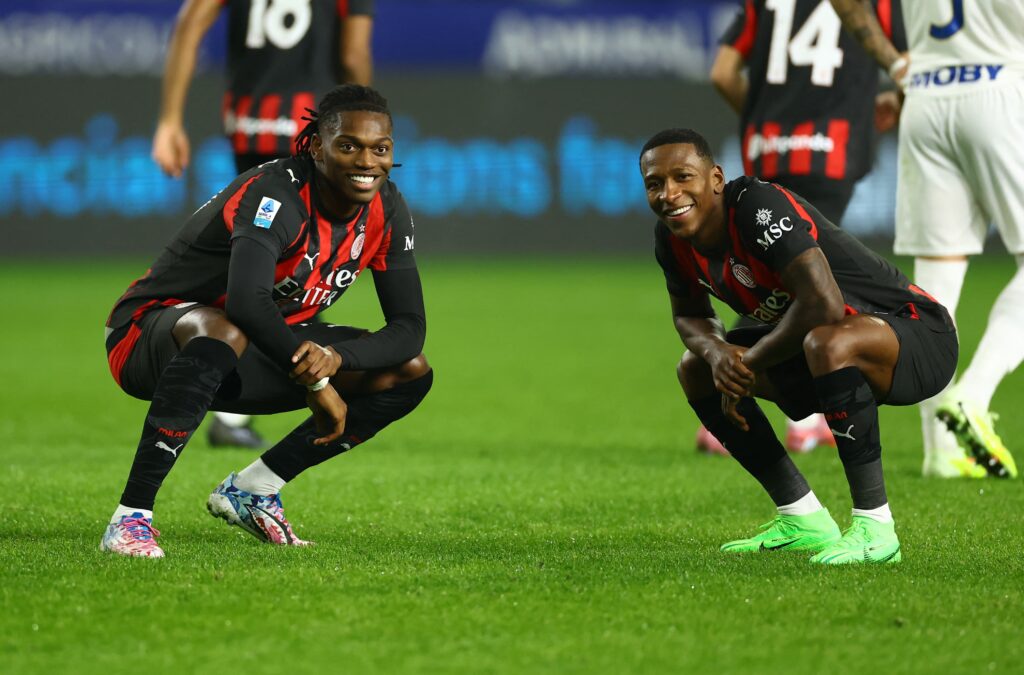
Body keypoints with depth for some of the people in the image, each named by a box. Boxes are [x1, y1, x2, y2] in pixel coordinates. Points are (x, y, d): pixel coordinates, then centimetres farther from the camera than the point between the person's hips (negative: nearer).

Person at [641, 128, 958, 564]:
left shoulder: (759, 206, -27)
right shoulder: (672, 240, -2)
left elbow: (824, 304, -36)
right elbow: (690, 315, 15)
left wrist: (748, 364, -23)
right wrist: (716, 352, -10)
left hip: (920, 338, -9)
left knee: (827, 343, -40)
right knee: (696, 368, 9)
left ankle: (874, 529, -29)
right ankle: (805, 523, 12)